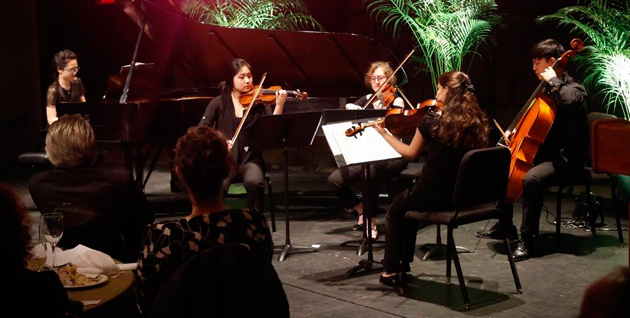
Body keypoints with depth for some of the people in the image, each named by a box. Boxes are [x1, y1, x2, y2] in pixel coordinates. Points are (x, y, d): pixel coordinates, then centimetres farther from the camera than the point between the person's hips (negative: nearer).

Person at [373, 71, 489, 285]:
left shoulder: (431, 121, -14)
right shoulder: (477, 122, -2)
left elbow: (410, 153, 2)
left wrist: (384, 133, 16)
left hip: (433, 194, -5)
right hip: (465, 196, 6)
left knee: (395, 211, 27)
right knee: (410, 202, 34)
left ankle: (391, 271, 28)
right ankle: (404, 264, 41)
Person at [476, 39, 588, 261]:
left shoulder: (574, 89, -13)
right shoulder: (548, 90, 12)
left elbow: (569, 101, -41)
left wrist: (553, 80, -25)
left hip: (566, 157, -10)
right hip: (545, 152, 10)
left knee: (531, 178, -36)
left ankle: (527, 240, -26)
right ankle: (505, 225, 24)